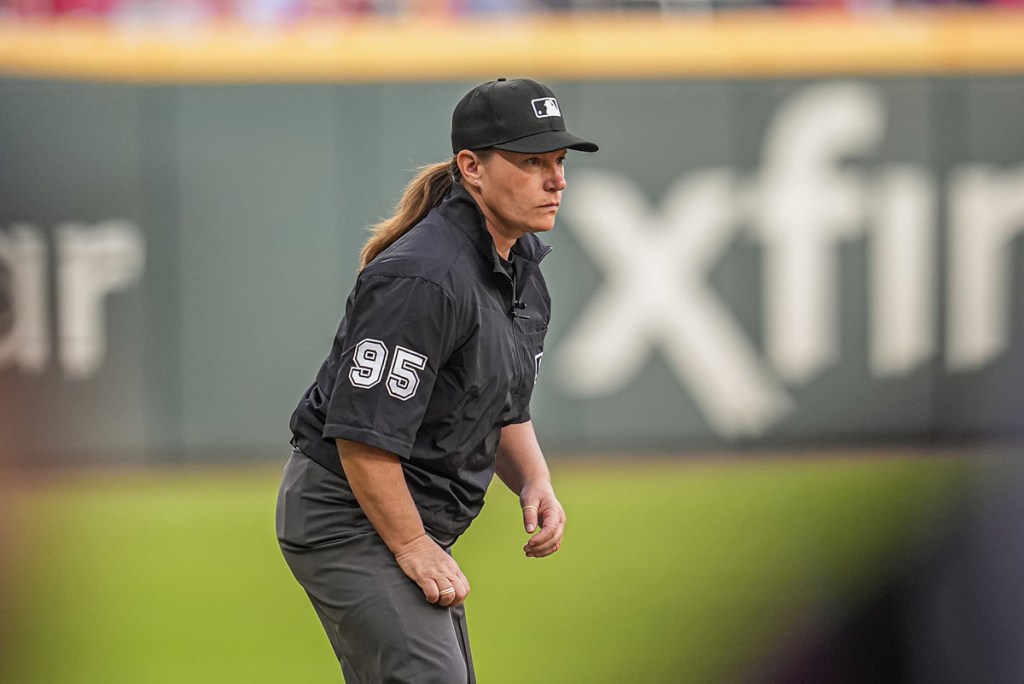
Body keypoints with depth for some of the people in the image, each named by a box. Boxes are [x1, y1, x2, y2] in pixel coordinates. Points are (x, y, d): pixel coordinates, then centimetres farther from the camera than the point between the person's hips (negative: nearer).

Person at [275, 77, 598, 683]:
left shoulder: (523, 269, 8)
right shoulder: (424, 277, -24)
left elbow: (504, 408, 20)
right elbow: (364, 430, -26)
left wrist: (536, 485, 1)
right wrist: (413, 546, -18)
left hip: (414, 520, 10)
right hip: (348, 514, -10)